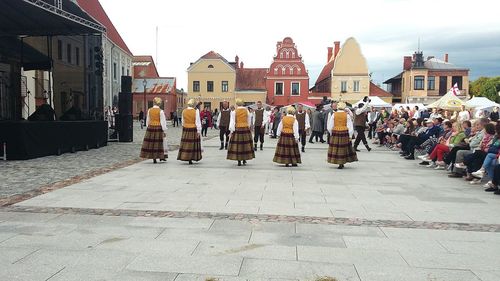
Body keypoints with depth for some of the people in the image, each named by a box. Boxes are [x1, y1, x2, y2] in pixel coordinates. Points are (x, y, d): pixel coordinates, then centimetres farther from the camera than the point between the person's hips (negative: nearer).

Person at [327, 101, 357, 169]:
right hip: (344, 133, 0)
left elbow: (329, 126, 1)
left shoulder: (334, 115, 0)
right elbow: (350, 126, -2)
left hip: (335, 132, 0)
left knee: (335, 147, 8)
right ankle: (341, 163, 6)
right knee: (343, 148, 8)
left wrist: (331, 133, 14)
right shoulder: (347, 115, -2)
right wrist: (350, 136, 4)